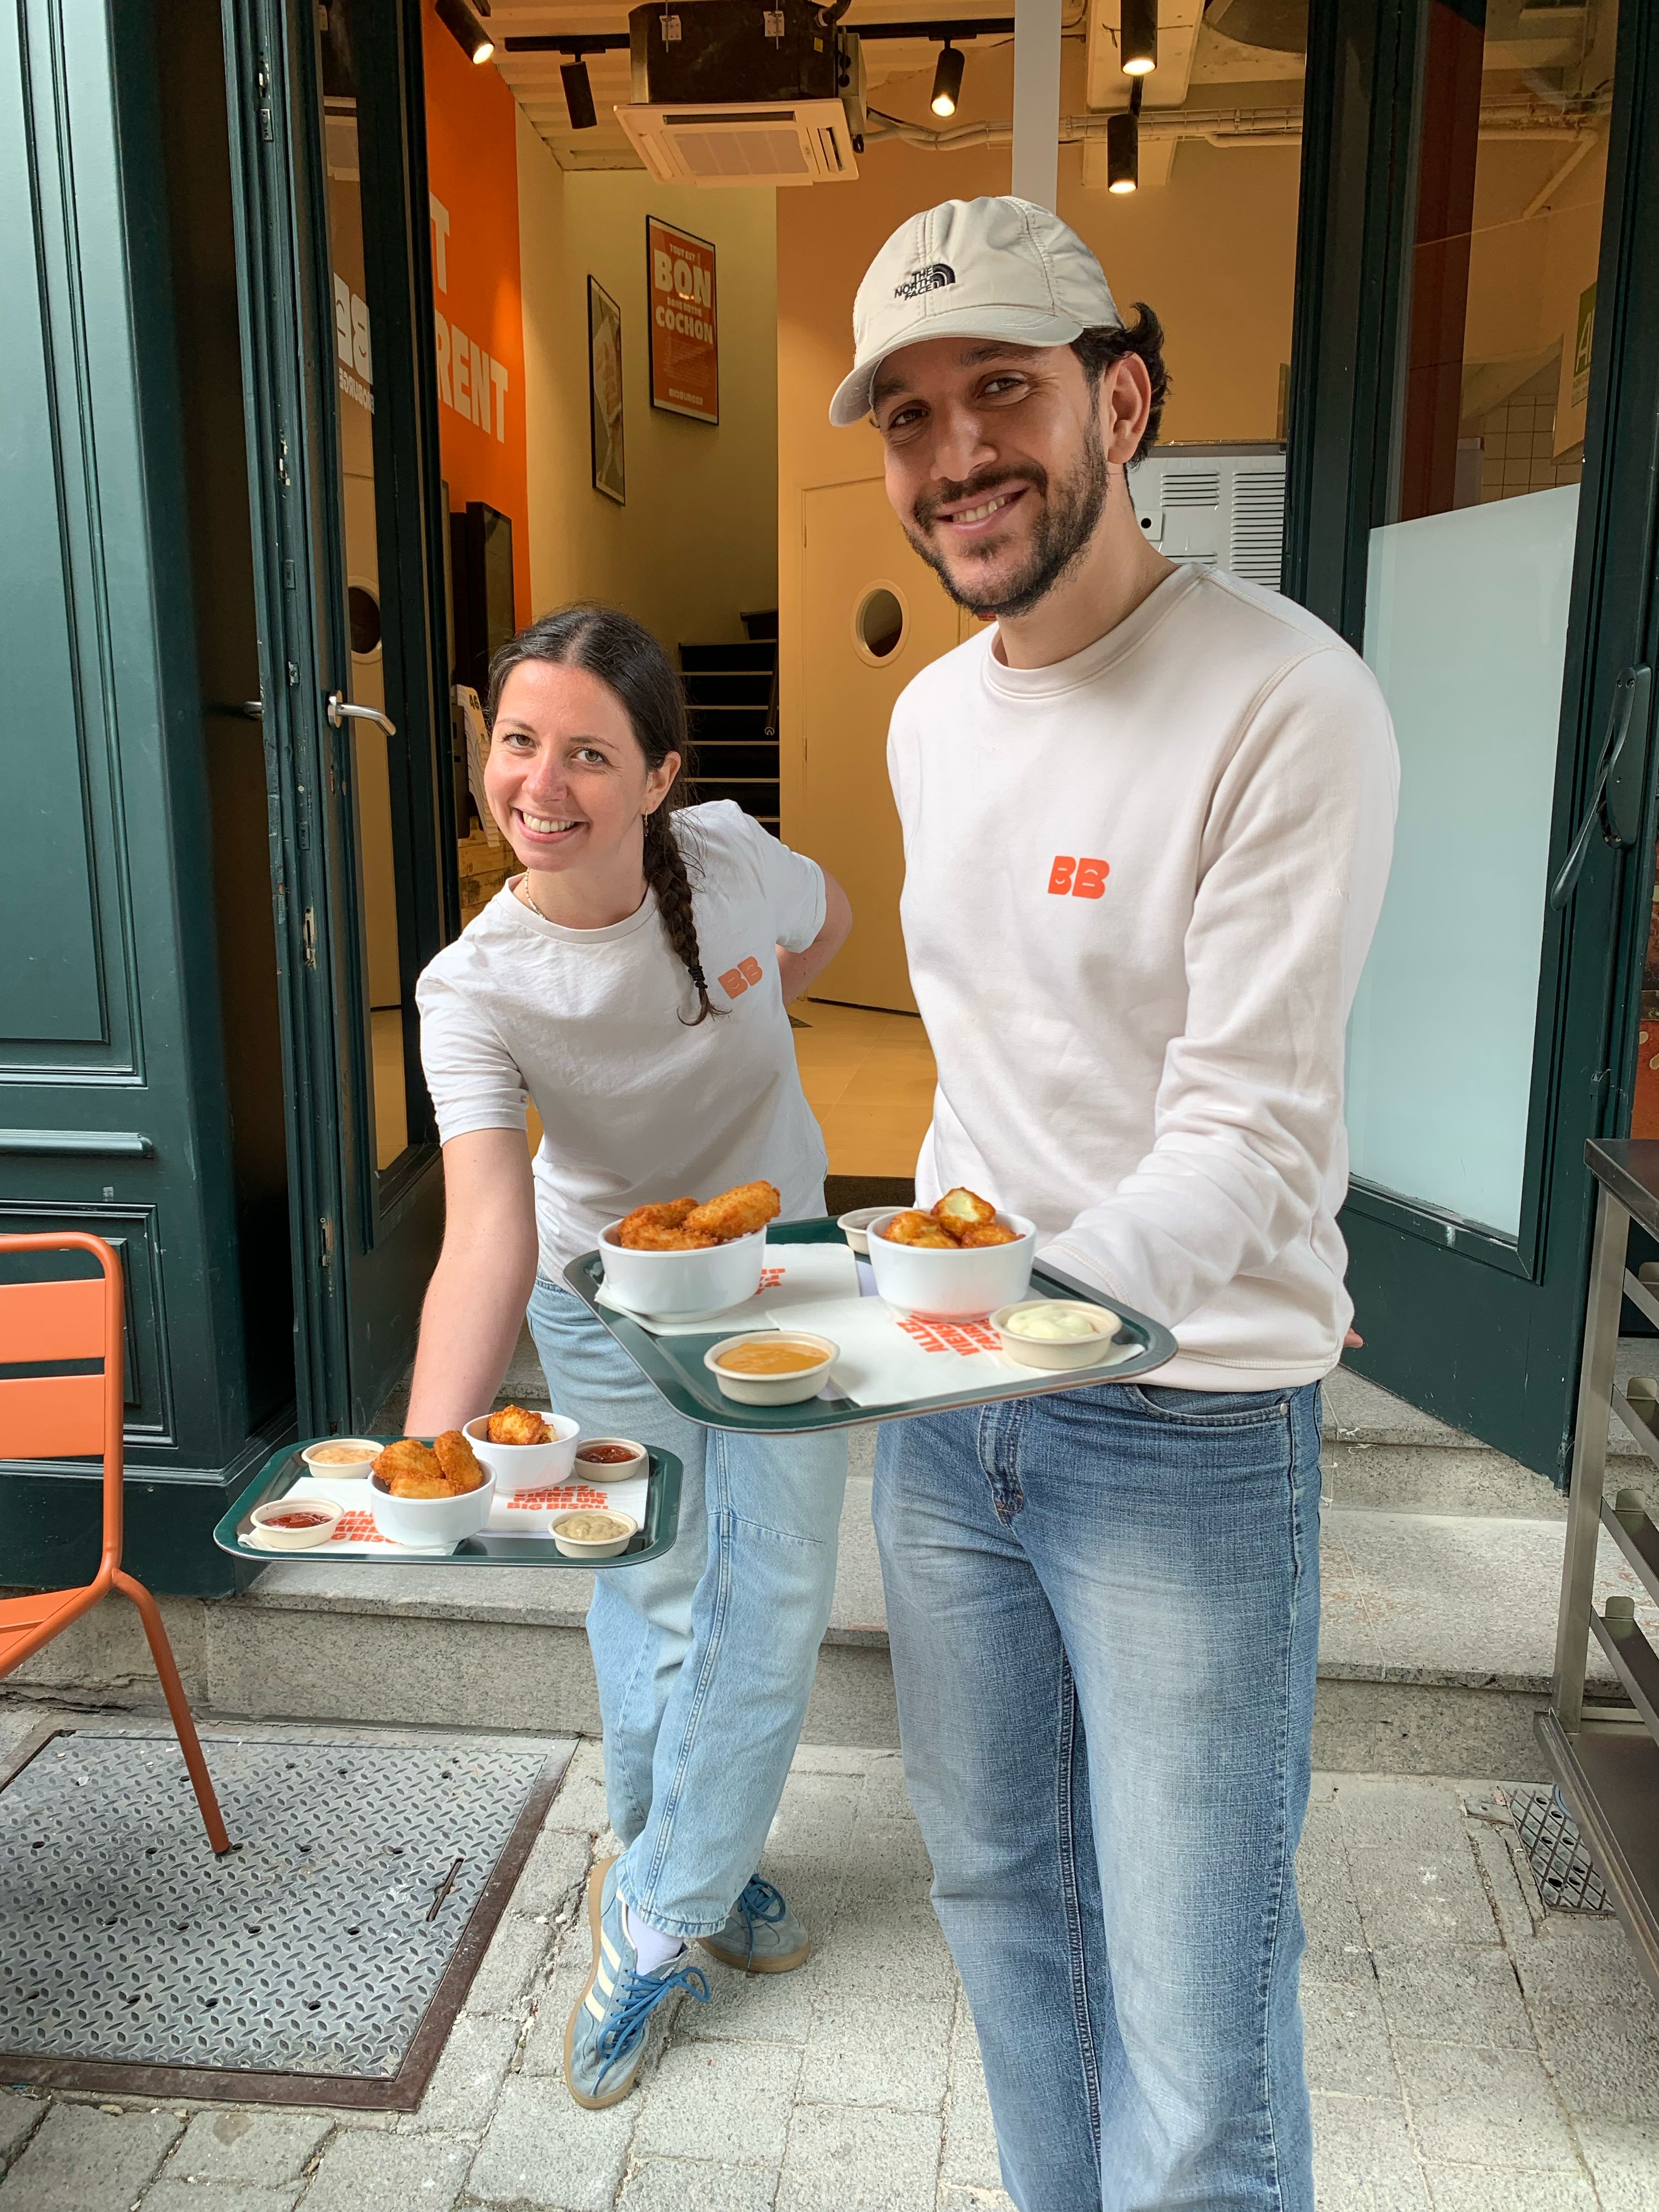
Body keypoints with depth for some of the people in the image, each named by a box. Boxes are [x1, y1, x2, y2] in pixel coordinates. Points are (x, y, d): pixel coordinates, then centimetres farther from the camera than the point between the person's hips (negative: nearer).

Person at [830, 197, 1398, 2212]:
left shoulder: (1288, 706, -16)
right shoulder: (927, 718, 8)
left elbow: (1249, 1140, -21)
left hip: (1185, 1417, -6)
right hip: (947, 1401, 7)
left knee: (1196, 2039, 3)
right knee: (998, 1887, 22)